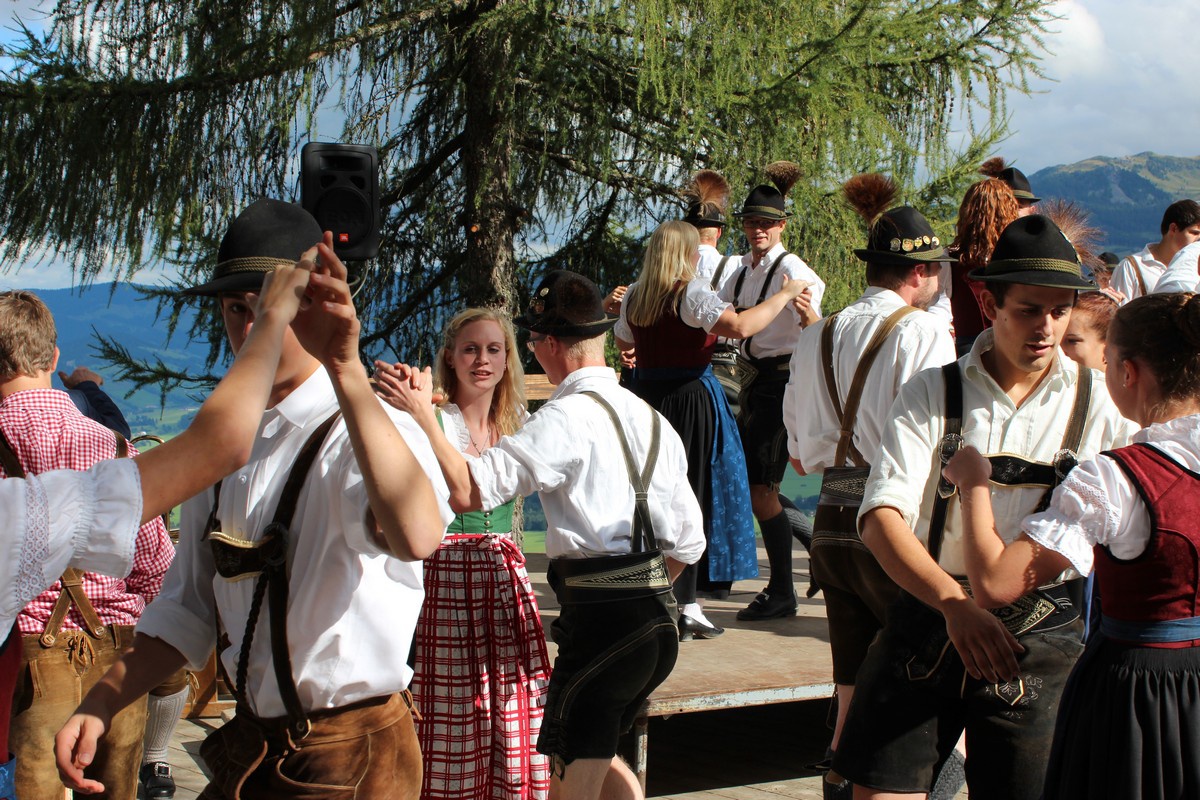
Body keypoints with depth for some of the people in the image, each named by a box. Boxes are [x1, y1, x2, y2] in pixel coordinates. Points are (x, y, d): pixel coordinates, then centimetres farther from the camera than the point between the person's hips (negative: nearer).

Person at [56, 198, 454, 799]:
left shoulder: (368, 431, -20)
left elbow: (416, 536, -45)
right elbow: (190, 607, 14)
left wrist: (345, 369, -52)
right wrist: (102, 703, 1)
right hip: (247, 749, 7)